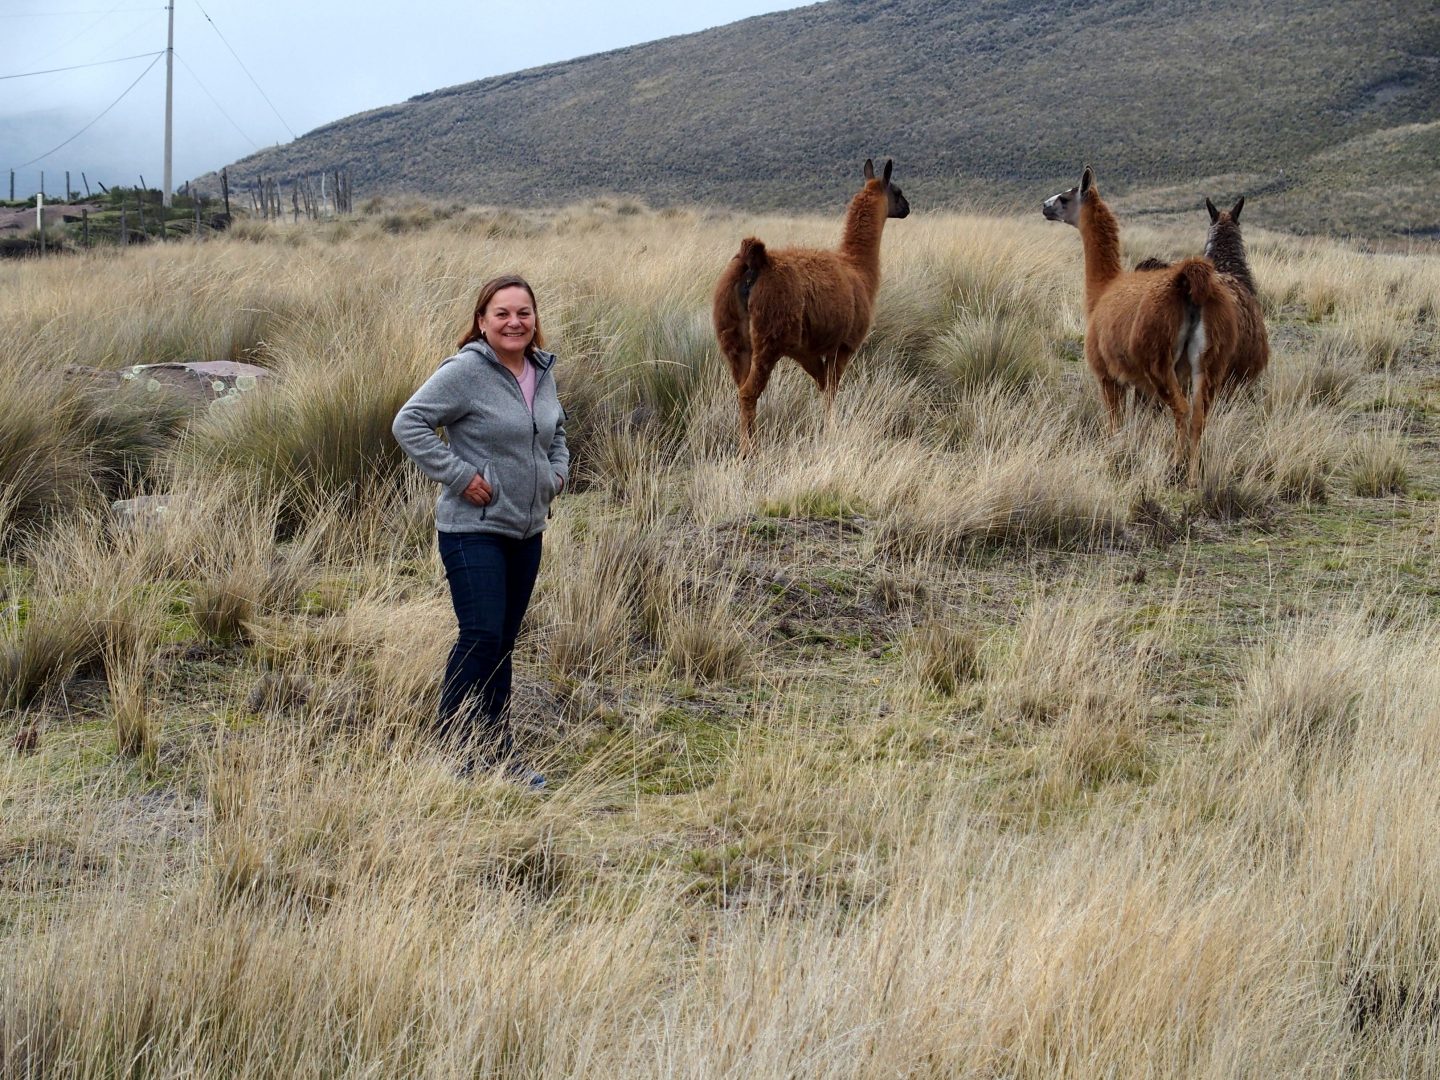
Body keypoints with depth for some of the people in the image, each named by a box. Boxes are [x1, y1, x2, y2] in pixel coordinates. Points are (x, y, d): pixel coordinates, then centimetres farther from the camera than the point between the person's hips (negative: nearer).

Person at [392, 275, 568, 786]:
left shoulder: (542, 372, 9)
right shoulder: (466, 371, -14)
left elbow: (556, 430, 28)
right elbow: (409, 423, -16)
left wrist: (557, 471, 10)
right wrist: (458, 475, -18)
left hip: (526, 531, 7)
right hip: (473, 529, -7)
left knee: (502, 643, 11)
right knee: (481, 637, -13)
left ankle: (496, 754, 17)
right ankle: (453, 750, -5)